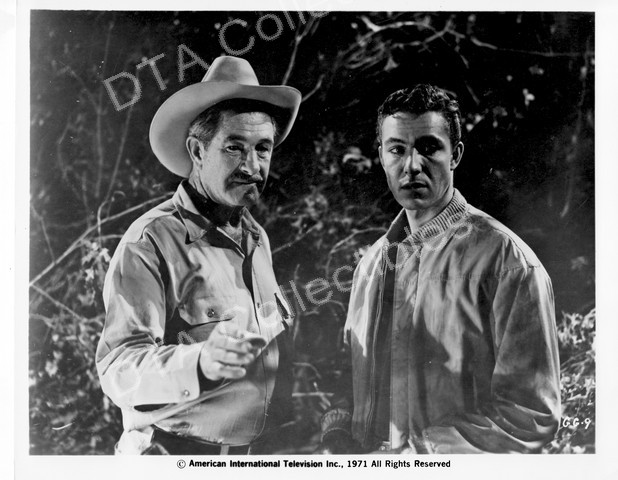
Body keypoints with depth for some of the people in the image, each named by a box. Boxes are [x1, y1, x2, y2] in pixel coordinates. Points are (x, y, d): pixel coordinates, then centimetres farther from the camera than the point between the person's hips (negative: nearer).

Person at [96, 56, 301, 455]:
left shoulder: (257, 237, 6)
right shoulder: (152, 242, -16)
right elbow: (118, 369, -24)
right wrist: (201, 363, -40)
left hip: (257, 452, 7)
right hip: (175, 453, -7)